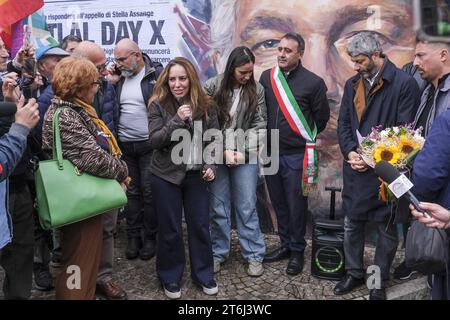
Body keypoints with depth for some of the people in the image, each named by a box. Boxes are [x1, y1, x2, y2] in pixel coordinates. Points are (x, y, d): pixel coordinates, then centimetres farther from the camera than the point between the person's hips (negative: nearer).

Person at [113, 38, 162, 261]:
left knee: (149, 192, 4)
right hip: (124, 145, 4)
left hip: (149, 144, -4)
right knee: (131, 192, 11)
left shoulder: (157, 74, -6)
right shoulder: (118, 77, 8)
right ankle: (133, 236, 24)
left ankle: (150, 237, 20)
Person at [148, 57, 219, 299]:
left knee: (200, 226, 10)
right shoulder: (157, 105, -6)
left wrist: (210, 165, -4)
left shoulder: (205, 105, 1)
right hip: (166, 176, -2)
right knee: (170, 229, 8)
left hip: (196, 175, 2)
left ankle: (203, 274, 29)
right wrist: (177, 119, -24)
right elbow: (154, 141, -14)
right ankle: (170, 277, 27)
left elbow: (214, 138, 7)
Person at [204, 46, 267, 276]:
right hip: (218, 154, 0)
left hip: (245, 156, 0)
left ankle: (254, 255, 17)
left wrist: (240, 151, -9)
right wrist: (224, 151, -11)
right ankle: (218, 253, 24)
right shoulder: (213, 86, -4)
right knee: (218, 207, 8)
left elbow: (260, 123, -1)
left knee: (247, 207, 4)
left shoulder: (256, 89, -2)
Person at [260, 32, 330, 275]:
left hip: (296, 155, -4)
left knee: (296, 205, 6)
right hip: (271, 152, 4)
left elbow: (322, 117, 1)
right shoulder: (267, 77, 2)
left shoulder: (313, 82, -9)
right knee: (278, 203, 15)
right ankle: (285, 244, 32)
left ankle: (297, 251, 24)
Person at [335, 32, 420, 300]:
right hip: (355, 169, 5)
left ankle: (379, 282, 27)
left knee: (387, 228, 10)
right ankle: (354, 273, 34)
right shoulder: (353, 84, 10)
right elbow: (343, 122, 10)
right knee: (352, 224, 15)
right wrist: (350, 151, -7)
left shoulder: (404, 83, -9)